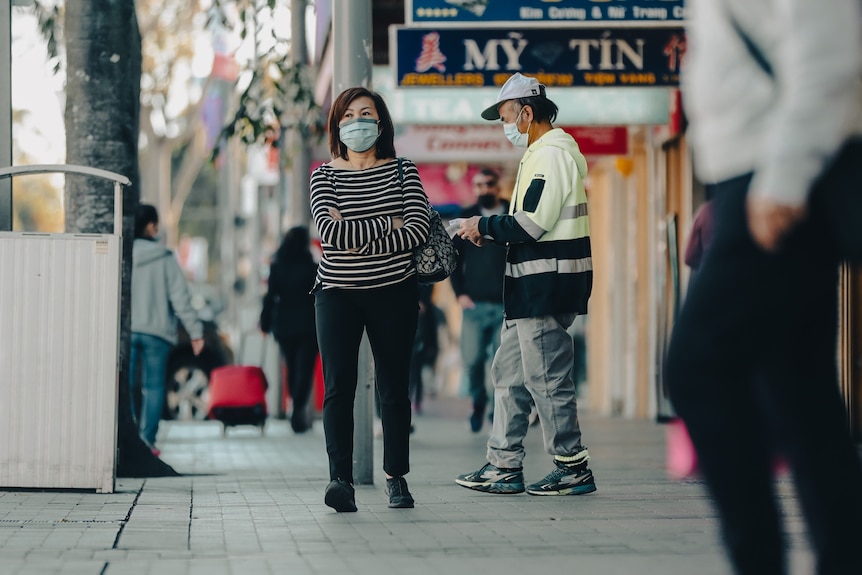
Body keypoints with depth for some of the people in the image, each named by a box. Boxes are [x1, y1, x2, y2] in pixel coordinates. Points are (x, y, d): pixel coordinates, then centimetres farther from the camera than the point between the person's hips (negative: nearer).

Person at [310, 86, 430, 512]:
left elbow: (418, 229, -8)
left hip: (393, 291, 1)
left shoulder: (402, 171, 5)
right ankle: (340, 479, -16)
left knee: (394, 388, 5)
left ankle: (396, 477, 15)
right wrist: (386, 225, -12)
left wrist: (360, 240, -14)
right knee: (337, 388, -11)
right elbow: (330, 231, -12)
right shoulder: (324, 176, 3)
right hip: (338, 293, -1)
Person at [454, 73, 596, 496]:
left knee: (545, 376, -6)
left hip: (547, 284, -11)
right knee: (509, 370, 12)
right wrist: (487, 232, 10)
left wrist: (484, 226, -10)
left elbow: (534, 223, -21)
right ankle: (504, 467, 15)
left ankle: (573, 469, 0)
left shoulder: (552, 153, -13)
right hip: (533, 286, 11)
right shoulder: (540, 154, 20)